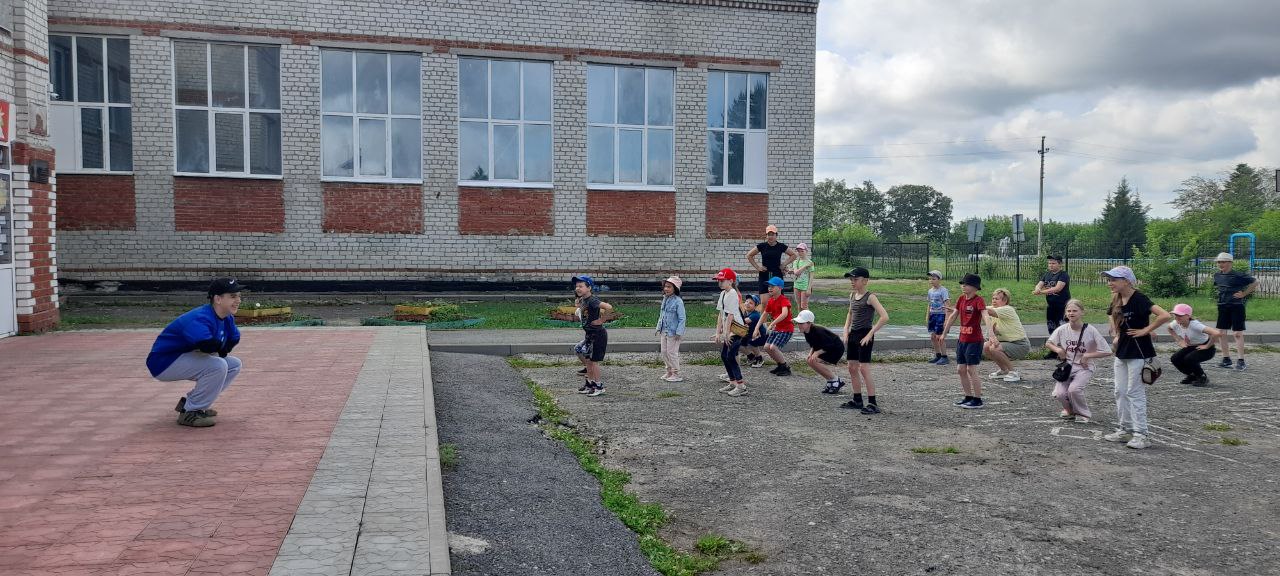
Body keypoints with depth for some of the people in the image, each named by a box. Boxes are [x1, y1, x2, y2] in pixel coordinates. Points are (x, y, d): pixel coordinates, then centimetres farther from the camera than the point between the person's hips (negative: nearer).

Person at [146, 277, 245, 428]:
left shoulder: (228, 319, 1)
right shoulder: (199, 319, -29)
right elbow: (206, 344, -45)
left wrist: (221, 349, -14)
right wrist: (221, 347, -22)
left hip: (186, 359, 10)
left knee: (235, 365, 6)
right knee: (218, 366, -28)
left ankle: (189, 402, 12)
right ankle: (190, 412, -13)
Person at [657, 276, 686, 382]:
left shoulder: (678, 301, -16)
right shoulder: (665, 299, 8)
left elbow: (682, 318, -16)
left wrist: (679, 332, -19)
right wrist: (659, 328, 15)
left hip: (673, 332, -8)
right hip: (664, 331, 8)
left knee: (672, 352, -2)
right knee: (664, 352, 13)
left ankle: (676, 374, 10)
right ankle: (669, 371, 27)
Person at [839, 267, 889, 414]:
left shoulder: (870, 297, -14)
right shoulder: (852, 295, 9)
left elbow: (884, 317, -22)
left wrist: (870, 334, -20)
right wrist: (846, 331, 12)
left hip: (864, 335, -8)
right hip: (853, 334, 8)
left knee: (864, 368, -10)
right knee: (852, 368, 11)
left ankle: (872, 404, -6)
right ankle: (857, 400, 21)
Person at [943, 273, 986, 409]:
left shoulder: (978, 300, -14)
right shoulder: (961, 299, 8)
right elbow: (953, 316, 17)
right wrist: (944, 333, 21)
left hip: (974, 340, -8)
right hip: (962, 339, 8)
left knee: (971, 370, -6)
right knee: (960, 369, 10)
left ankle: (977, 400, 3)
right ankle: (968, 397, 21)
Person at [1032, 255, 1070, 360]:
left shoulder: (1064, 275, -10)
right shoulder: (1047, 274, 12)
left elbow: (1057, 288, -23)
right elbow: (1039, 284, 2)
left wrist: (1041, 292, -31)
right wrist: (1037, 289, -24)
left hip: (1062, 306, -7)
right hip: (1050, 306, 7)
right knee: (1052, 330, 13)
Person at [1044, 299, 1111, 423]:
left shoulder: (1091, 331, -12)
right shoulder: (1062, 329, -3)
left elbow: (1107, 351, -10)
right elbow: (1048, 343, 13)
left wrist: (1087, 355, -15)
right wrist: (1058, 349, -7)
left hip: (1084, 368, -3)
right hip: (1067, 366, 3)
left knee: (1073, 389, -28)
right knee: (1059, 394, -16)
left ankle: (1084, 414, 1)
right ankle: (1070, 409, 19)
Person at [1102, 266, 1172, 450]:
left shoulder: (1139, 299, -18)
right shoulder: (1117, 300, 6)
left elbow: (1164, 316, -30)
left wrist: (1145, 330, -20)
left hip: (1138, 352, -8)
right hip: (1122, 351, 8)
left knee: (1135, 393, -5)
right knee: (1120, 392, 12)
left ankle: (1141, 434, 2)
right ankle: (1125, 429, 22)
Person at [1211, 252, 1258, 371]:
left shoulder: (1238, 275, -12)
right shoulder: (1217, 275, 7)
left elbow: (1255, 282, -8)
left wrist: (1244, 294, -9)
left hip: (1236, 306, -6)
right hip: (1222, 307, 6)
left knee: (1238, 334, -4)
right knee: (1221, 333, 5)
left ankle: (1241, 360, 1)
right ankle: (1226, 359, 14)